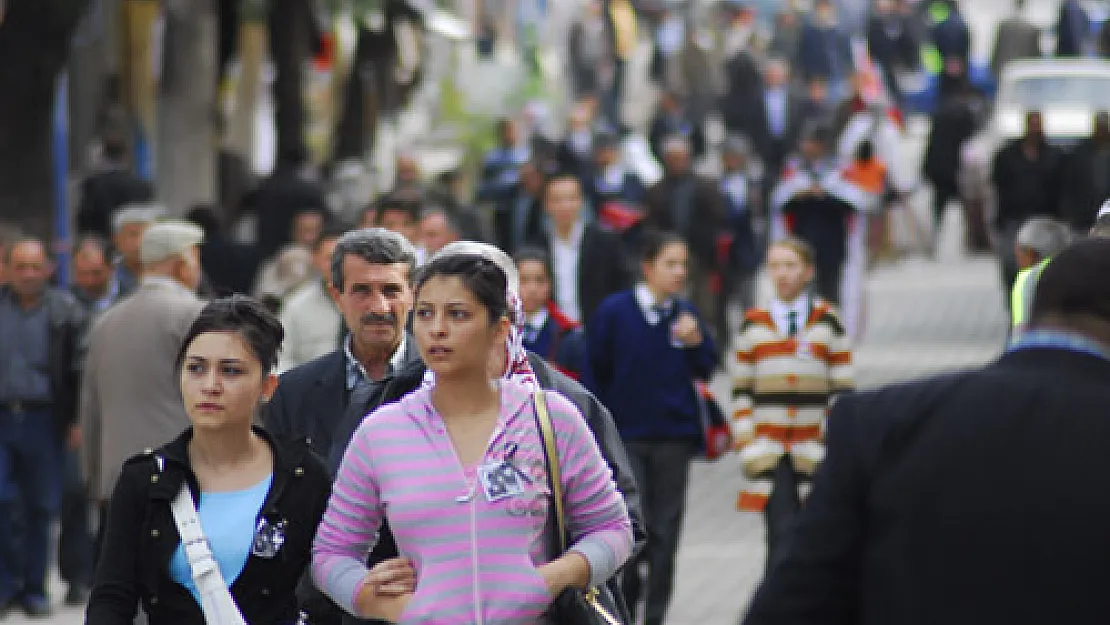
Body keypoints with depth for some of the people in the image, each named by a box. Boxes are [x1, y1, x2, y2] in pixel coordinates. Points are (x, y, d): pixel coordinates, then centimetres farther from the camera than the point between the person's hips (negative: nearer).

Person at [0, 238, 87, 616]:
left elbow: (81, 369, -2)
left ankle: (33, 586, 16)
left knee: (39, 508, 5)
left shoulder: (65, 311, -1)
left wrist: (77, 420, -7)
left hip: (44, 422, -1)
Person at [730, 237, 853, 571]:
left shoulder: (827, 323, 5)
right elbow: (740, 390, 8)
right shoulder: (754, 325, 6)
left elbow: (842, 388, 3)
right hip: (769, 452, -1)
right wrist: (745, 444, -1)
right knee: (782, 534, -13)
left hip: (812, 452, 1)